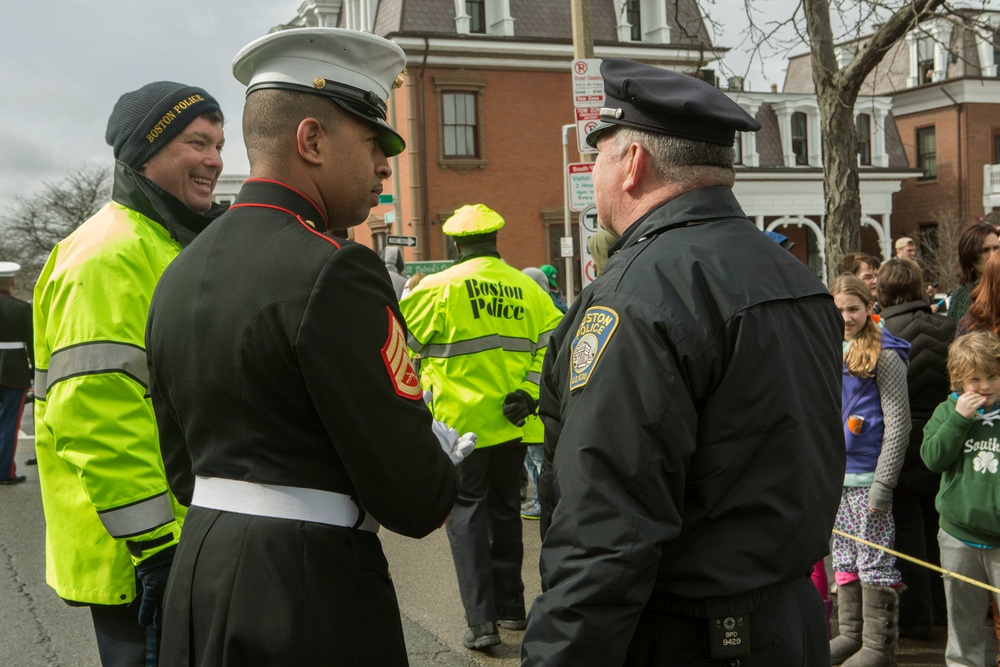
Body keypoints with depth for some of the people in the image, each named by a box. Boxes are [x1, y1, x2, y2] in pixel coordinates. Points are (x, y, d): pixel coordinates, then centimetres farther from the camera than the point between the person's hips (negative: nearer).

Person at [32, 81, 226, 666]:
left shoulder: (179, 246, 15)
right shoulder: (109, 255, -17)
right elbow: (93, 416, -25)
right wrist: (155, 544, -23)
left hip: (195, 541, 10)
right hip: (138, 558, -10)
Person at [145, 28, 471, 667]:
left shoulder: (180, 272, 6)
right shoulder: (333, 272, -20)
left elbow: (183, 469, 14)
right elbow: (416, 500, -19)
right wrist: (445, 452, 1)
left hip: (199, 575, 8)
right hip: (311, 595, -8)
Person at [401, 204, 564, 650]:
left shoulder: (439, 287, -9)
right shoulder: (526, 288, 4)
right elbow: (552, 342, -1)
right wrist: (527, 393, -2)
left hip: (461, 423, -4)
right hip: (510, 425, 5)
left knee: (466, 515, 3)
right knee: (505, 511, 17)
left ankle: (481, 621, -3)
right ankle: (511, 608, 27)